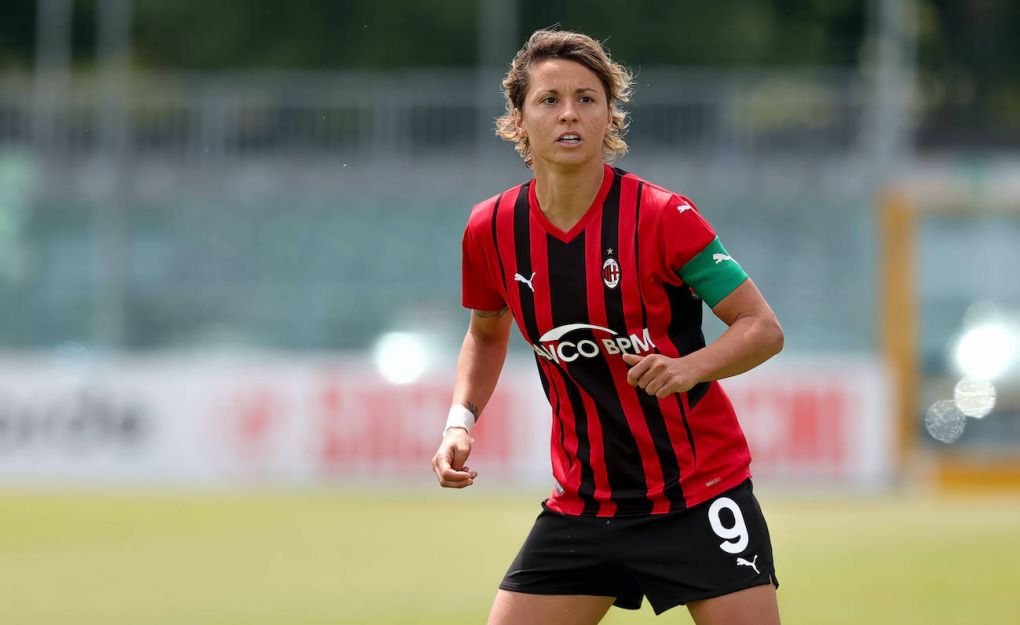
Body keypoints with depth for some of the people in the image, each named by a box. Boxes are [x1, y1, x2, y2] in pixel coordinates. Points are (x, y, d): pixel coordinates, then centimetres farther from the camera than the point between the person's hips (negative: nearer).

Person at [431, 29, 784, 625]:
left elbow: (764, 328, -10)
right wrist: (460, 422, 2)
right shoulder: (491, 231, -3)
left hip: (699, 494, -3)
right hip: (582, 503, 4)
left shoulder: (661, 216, -14)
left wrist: (689, 368, -28)